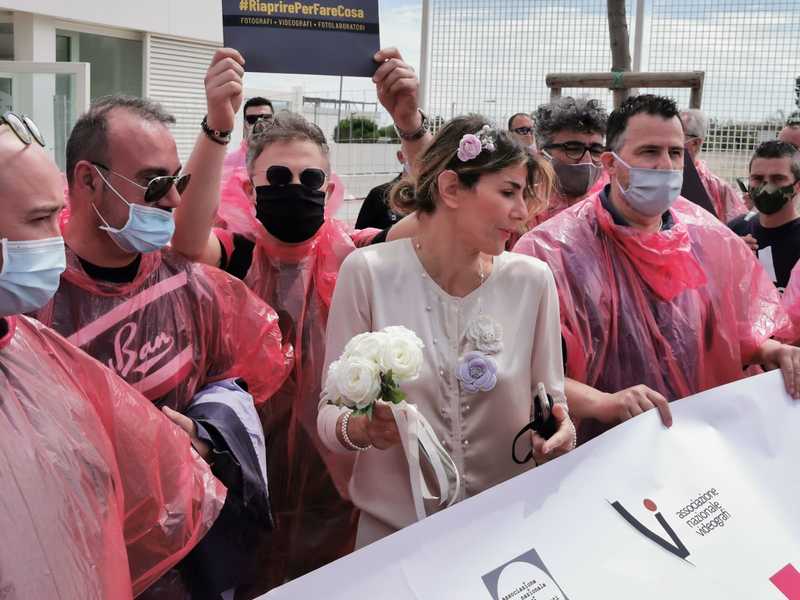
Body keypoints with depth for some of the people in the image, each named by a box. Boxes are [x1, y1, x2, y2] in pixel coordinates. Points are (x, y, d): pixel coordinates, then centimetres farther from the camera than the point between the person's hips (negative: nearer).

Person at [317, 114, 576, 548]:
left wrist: (560, 433, -14)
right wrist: (362, 427, -25)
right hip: (393, 526, -1)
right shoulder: (368, 272, -9)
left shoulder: (531, 280, -3)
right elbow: (331, 412, -5)